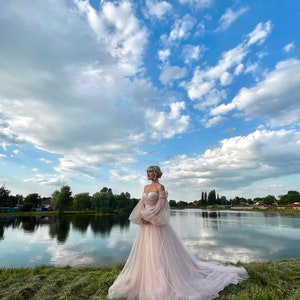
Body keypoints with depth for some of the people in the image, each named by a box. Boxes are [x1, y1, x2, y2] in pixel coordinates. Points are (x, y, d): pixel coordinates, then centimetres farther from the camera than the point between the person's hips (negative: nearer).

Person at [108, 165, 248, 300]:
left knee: (158, 251, -2)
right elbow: (142, 204, 11)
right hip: (146, 223, 8)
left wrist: (149, 217, -17)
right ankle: (147, 281, 29)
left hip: (156, 223, -8)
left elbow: (161, 205, -16)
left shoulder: (160, 187, -10)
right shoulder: (146, 187, 12)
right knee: (146, 251, 14)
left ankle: (162, 283, 12)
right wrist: (142, 216, -5)